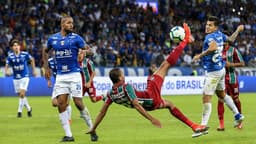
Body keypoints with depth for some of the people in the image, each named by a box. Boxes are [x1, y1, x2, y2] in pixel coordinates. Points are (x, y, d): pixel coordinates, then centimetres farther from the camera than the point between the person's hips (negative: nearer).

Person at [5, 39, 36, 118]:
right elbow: (6, 66, -10)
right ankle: (29, 108, 32)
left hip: (24, 77, -3)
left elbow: (32, 60, 7)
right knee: (21, 95, 10)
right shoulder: (10, 56, -8)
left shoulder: (25, 54, -11)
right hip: (16, 78, 3)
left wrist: (34, 70, 9)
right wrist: (7, 71, -32)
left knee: (22, 94, -16)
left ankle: (20, 111, -5)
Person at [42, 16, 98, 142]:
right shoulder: (53, 39, 6)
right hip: (60, 76, 3)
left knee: (78, 103, -7)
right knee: (61, 104, -5)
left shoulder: (76, 38, -3)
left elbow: (88, 48, -7)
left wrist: (84, 51, -30)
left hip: (74, 74, -3)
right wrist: (46, 67, 14)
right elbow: (45, 51, 22)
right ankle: (68, 135, 1)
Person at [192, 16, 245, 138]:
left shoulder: (210, 37, -20)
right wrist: (238, 30, 42)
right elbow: (231, 39, 24)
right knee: (221, 94, 27)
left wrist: (200, 55, -31)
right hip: (220, 69, 10)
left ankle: (203, 126, -10)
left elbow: (213, 47, -41)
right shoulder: (219, 34, 5)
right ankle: (237, 115, 37)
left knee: (206, 98, -10)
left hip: (213, 72, -10)